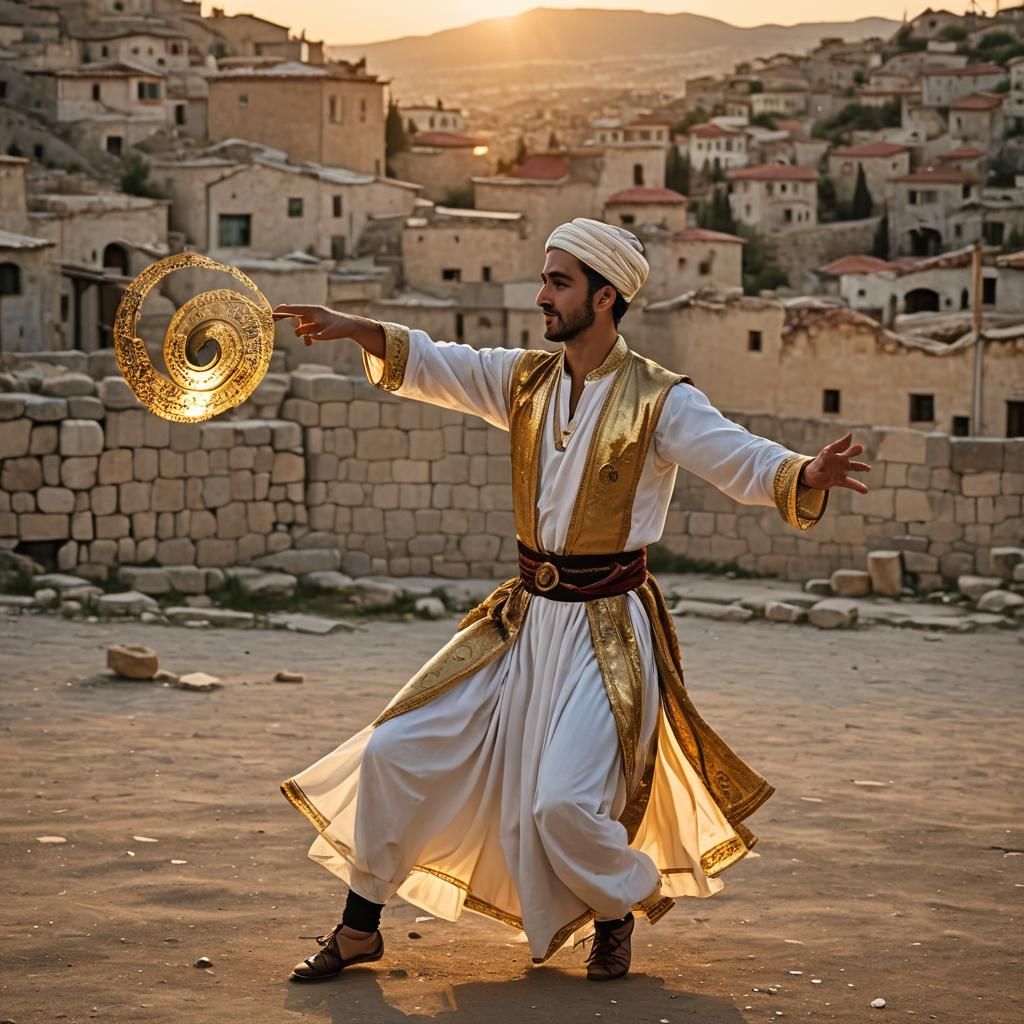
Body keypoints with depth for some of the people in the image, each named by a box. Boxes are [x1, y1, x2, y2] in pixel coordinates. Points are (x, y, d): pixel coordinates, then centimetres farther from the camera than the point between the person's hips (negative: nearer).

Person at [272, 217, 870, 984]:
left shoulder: (659, 401, -12)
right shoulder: (525, 381, 6)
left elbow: (744, 462, -22)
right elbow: (430, 366, 4)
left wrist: (806, 476, -43)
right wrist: (358, 330, -13)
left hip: (607, 627, -6)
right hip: (527, 617, 6)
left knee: (564, 801, -17)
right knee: (396, 750, 3)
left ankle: (620, 909, 17)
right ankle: (360, 927, 18)